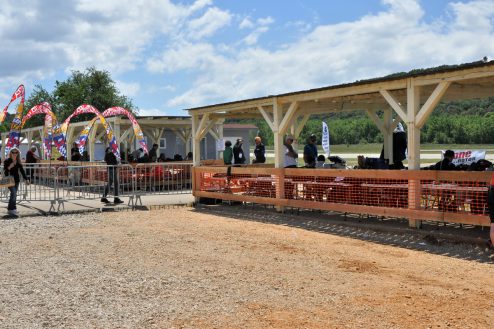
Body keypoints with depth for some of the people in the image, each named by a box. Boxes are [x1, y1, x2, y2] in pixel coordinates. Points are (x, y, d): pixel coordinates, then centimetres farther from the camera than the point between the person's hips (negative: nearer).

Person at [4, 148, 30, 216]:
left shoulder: (18, 162, 9)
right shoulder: (7, 161, -5)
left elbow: (22, 170, 11)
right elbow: (5, 172, -7)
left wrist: (26, 179, 4)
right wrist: (9, 167, -25)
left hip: (16, 180, 5)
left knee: (13, 194, 9)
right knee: (14, 193, -18)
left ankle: (10, 208, 22)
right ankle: (12, 209, -17)